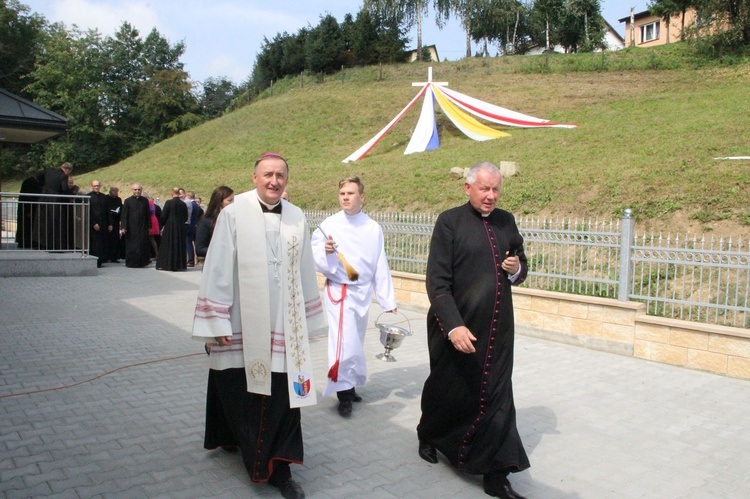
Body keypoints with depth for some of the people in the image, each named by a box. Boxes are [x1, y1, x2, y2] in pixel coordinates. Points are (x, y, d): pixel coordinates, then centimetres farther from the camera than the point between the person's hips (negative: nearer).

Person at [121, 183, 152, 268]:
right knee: (131, 246, 3)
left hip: (142, 227, 1)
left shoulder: (145, 201, 7)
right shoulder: (128, 201, 1)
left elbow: (148, 214, 10)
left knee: (142, 245, -2)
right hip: (131, 228, -1)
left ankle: (142, 262, 8)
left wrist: (149, 226, 6)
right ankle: (131, 263, 12)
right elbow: (124, 215, -1)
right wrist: (124, 227, -8)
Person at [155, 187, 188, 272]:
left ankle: (165, 264, 7)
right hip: (180, 228, 3)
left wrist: (162, 224, 8)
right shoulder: (183, 204, 1)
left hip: (169, 227, -3)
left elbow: (163, 216, -8)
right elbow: (186, 217, 7)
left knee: (168, 246, 4)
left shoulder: (169, 202, -10)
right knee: (179, 246, 9)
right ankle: (179, 265, 11)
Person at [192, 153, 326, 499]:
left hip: (284, 326, 3)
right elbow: (218, 269, -6)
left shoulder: (297, 218, 5)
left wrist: (308, 319, 12)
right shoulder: (234, 214, -5)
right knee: (240, 392, 12)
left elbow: (305, 272, 10)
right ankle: (235, 436, 41)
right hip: (242, 325, -2)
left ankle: (278, 469, 16)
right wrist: (218, 321, -8)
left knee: (283, 396, 3)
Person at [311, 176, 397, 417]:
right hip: (338, 291, -3)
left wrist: (388, 299, 3)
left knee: (356, 343, 14)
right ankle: (343, 392, 0)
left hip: (363, 292, 4)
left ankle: (349, 385, 30)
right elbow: (315, 260, -5)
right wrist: (325, 251, -27)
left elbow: (380, 266, 4)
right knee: (344, 342, -14)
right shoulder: (329, 225, -5)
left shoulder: (373, 228, 2)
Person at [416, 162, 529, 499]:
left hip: (498, 329, 4)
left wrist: (516, 269, -7)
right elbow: (437, 281, -14)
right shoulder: (449, 222, -9)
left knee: (497, 398, 6)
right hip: (458, 327, -4)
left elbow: (520, 270, 17)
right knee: (451, 391, 15)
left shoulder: (506, 221, 7)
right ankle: (428, 436, 44)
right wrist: (453, 326, -23)